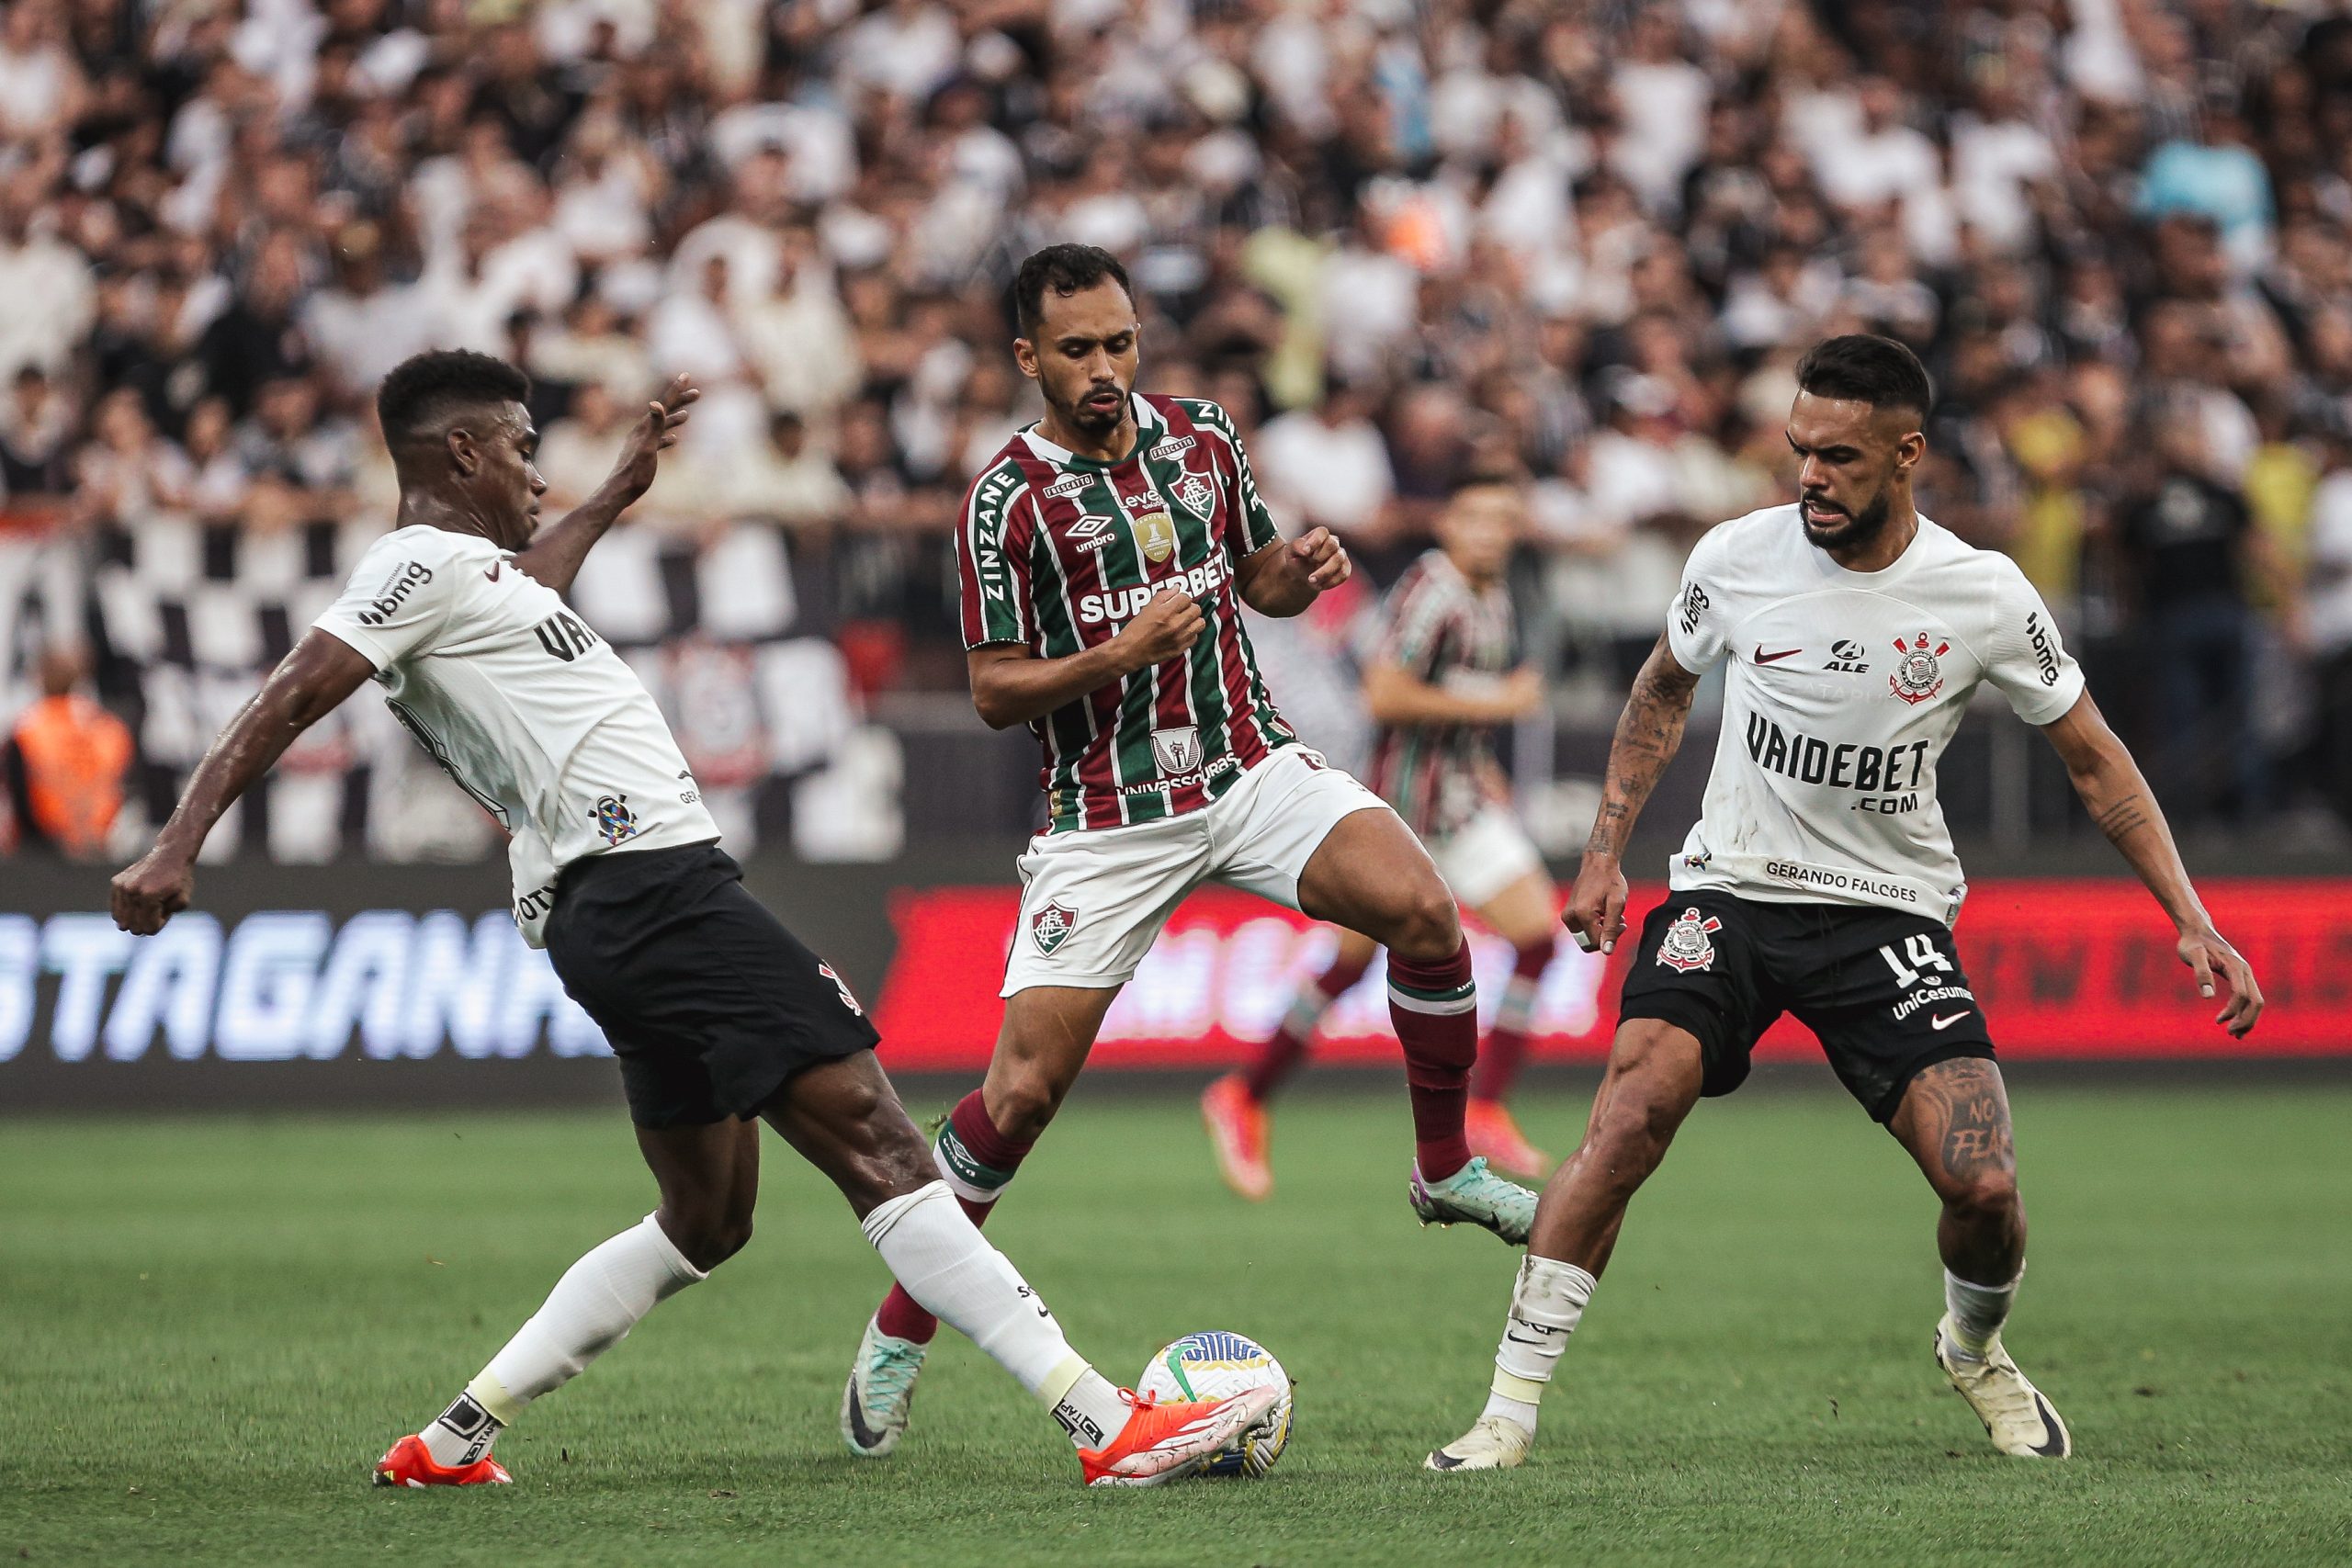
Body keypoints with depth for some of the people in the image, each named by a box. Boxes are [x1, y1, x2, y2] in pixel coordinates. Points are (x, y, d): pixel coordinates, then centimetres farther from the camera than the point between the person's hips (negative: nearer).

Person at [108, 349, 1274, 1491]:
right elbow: (288, 703, -16)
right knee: (875, 1143, -15)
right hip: (650, 883, -11)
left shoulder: (463, 567, 22)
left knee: (705, 1223, 19)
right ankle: (1110, 1428, -21)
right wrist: (178, 848, -26)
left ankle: (449, 1444, 16)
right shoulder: (423, 564, -6)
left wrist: (620, 485, 56)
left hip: (617, 914, 11)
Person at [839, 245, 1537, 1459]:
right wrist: (1116, 656, -25)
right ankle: (899, 1333, 9)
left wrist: (1301, 571, -6)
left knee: (1422, 910, -22)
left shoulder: (1203, 439, 4)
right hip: (1105, 819, -3)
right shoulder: (1008, 500, -10)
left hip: (1248, 767, 3)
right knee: (1023, 1090, -9)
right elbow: (992, 692, -9)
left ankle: (1446, 1170, -2)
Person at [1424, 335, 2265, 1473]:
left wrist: (2191, 921, -3)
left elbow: (2093, 758, 3)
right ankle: (1510, 1410, -18)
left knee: (1984, 1185, -15)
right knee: (1631, 1114, -25)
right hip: (1729, 889, 0)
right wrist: (1604, 852, 8)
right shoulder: (1737, 559, -7)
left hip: (1891, 911, 0)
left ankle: (1974, 1350, 22)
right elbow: (1663, 693, 14)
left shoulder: (1985, 598, -10)